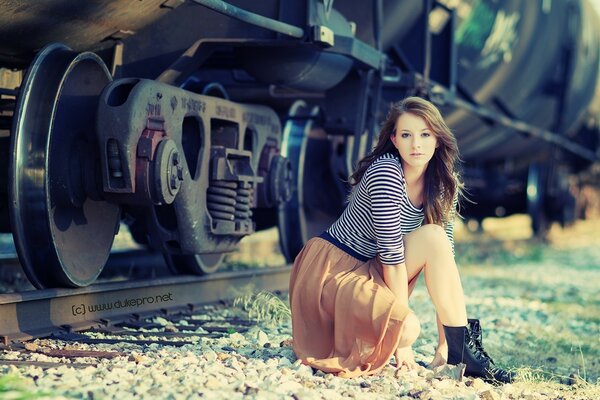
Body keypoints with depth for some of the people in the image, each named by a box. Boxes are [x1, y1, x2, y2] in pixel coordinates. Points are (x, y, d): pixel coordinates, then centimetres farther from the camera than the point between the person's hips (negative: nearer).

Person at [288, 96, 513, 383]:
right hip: (330, 271, -7)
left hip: (367, 271, 7)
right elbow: (391, 254, -23)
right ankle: (463, 350, -14)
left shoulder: (443, 186, -1)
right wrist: (403, 337, -21)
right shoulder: (386, 173, -22)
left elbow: (444, 260, -6)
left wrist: (444, 342, -11)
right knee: (431, 237, -21)